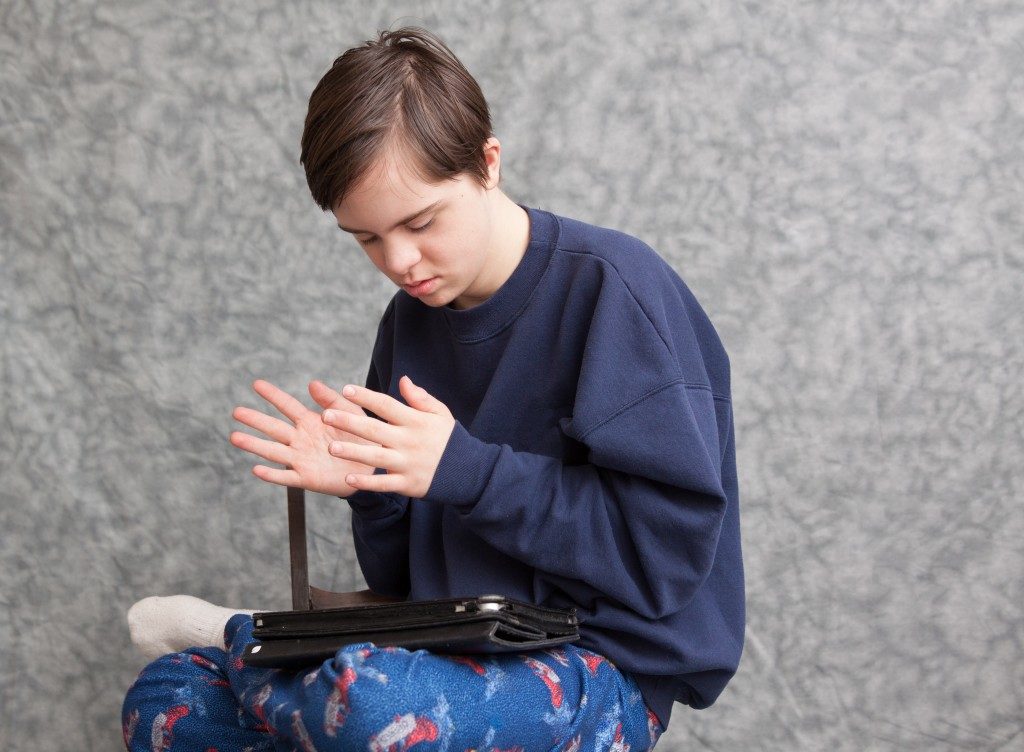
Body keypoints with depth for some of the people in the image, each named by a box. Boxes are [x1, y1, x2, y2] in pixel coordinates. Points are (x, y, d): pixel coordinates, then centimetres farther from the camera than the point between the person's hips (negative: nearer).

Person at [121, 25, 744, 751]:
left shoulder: (611, 289, -14)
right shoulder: (410, 323, 7)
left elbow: (670, 543, -18)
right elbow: (407, 574, 13)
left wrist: (463, 470, -21)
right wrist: (366, 484, -10)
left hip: (600, 668, -5)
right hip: (451, 655, 6)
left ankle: (240, 636, -3)